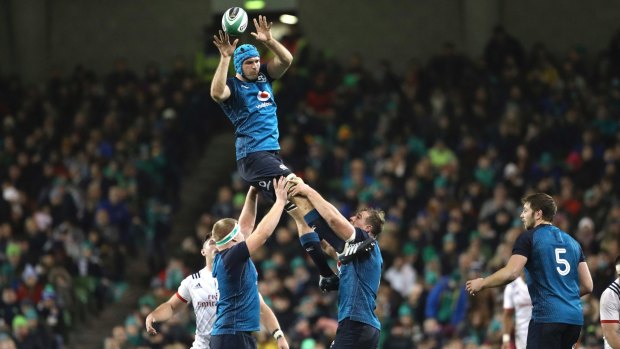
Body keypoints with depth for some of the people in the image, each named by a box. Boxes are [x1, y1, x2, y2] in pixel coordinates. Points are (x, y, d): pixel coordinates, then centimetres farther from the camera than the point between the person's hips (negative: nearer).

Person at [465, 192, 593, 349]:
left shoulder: (529, 238, -1)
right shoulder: (572, 242, 18)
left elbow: (510, 273, -13)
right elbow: (587, 286, 16)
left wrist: (481, 283, 2)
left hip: (547, 317, -7)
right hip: (575, 318, 7)